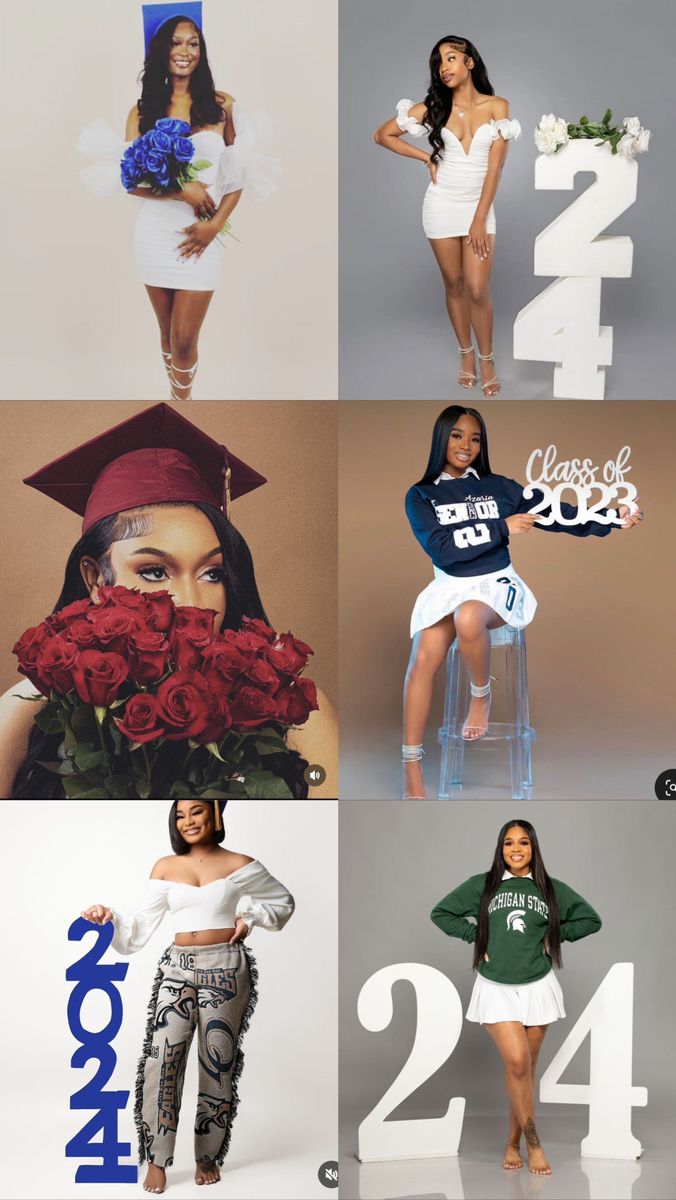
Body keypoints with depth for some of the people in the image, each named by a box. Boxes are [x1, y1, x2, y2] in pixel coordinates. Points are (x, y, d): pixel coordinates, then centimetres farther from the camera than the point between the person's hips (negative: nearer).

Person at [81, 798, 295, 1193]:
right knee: (161, 1057, -13)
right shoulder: (165, 867, 6)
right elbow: (143, 925, 4)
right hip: (178, 968, 1)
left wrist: (250, 916, -4)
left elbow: (284, 901, 11)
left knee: (218, 1063, 4)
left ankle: (208, 1157, 18)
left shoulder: (240, 865, 0)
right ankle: (157, 1159, -7)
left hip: (226, 968, -1)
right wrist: (111, 917, -13)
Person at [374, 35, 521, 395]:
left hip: (479, 205, -1)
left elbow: (495, 166, -9)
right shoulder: (432, 107, -2)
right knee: (454, 284, 9)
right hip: (442, 206, 1)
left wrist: (479, 220, -12)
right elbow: (382, 135, 6)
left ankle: (486, 360, 9)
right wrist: (427, 157, 1)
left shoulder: (496, 106, -5)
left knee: (478, 290, -7)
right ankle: (466, 354, 25)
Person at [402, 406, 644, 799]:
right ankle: (412, 767, -21)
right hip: (449, 586, 1)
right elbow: (441, 547, -11)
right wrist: (501, 528, -12)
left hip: (496, 584, -1)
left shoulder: (498, 487, 5)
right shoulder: (421, 496, 3)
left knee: (469, 618, -37)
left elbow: (558, 515, -2)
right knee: (424, 659, -26)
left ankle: (482, 695, -7)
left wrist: (612, 518, -17)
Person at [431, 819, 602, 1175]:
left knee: (525, 1067, 6)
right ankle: (533, 1143, -5)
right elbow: (440, 912, 8)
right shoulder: (480, 886, 0)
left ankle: (513, 1143, 18)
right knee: (517, 1062, -16)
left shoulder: (552, 889, 3)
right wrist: (475, 937, -1)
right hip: (496, 989, -2)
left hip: (538, 987, 2)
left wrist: (556, 935, 0)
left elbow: (591, 919, 10)